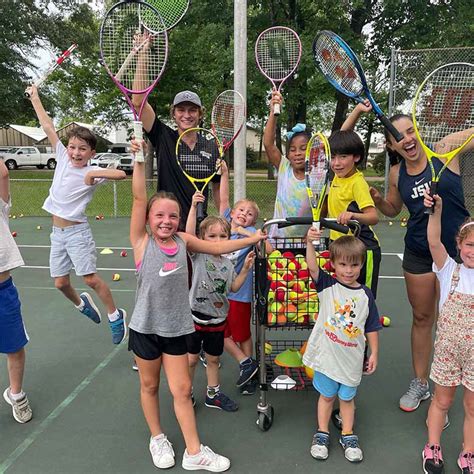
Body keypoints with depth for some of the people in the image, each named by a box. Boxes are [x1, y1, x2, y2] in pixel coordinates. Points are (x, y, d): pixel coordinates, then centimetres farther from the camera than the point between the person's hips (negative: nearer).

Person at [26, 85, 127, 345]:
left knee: (90, 279, -4)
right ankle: (81, 303, 39)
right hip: (57, 232, 6)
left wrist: (93, 173, -28)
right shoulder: (63, 158, 2)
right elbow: (47, 126, 8)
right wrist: (34, 97, 15)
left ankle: (116, 316, 14)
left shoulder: (92, 172, -12)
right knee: (60, 283, 10)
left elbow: (121, 173, -29)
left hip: (77, 231, -5)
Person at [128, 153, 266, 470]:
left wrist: (253, 238, 10)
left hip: (176, 328, 2)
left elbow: (217, 247, 10)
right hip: (146, 326, -2)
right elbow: (139, 199, -18)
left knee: (183, 390, 9)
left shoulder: (183, 241, 0)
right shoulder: (142, 241, -10)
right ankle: (157, 438, 39)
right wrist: (140, 161, -23)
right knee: (150, 386, 16)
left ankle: (194, 453, 22)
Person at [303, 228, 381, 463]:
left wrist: (374, 353, 5)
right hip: (327, 354, -1)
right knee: (327, 395, 15)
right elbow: (312, 268, -26)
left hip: (352, 357, 2)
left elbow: (371, 328, 4)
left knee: (347, 397, 18)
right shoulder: (327, 285, -8)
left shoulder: (365, 294, -3)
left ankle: (348, 436, 35)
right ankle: (322, 434, 32)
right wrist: (310, 242, -39)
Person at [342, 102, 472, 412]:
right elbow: (392, 210, 14)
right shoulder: (397, 174, 0)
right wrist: (377, 199, -4)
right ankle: (420, 383, 34)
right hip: (419, 254, 3)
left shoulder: (446, 149, -11)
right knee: (422, 317, 15)